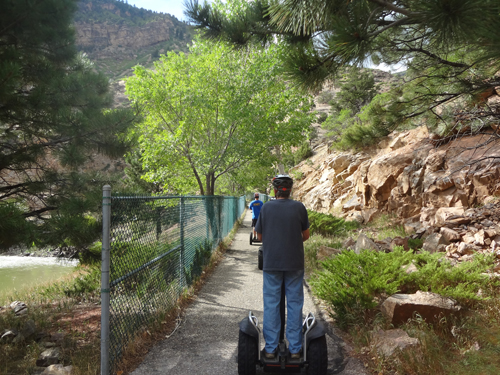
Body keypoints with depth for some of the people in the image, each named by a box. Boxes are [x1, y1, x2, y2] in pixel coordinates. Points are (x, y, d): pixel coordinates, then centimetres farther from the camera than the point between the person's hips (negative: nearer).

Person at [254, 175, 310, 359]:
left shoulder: (266, 208, -4)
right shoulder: (299, 207, -4)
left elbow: (259, 236, 5)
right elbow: (306, 235, 6)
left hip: (271, 262, 0)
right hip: (294, 263, 0)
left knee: (271, 304, 8)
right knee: (294, 304, 8)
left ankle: (270, 348, 13)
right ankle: (295, 348, 14)